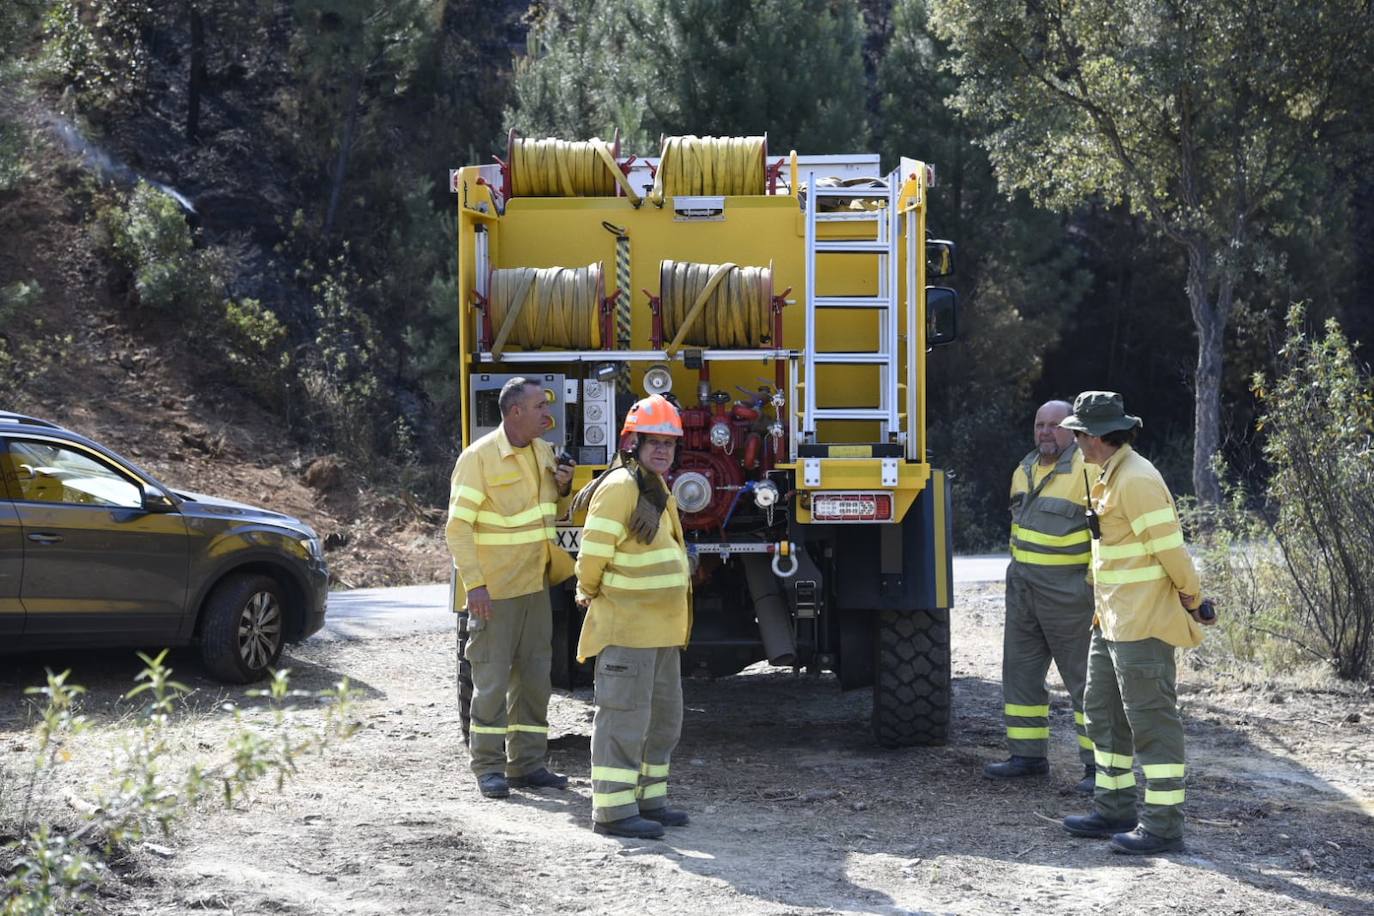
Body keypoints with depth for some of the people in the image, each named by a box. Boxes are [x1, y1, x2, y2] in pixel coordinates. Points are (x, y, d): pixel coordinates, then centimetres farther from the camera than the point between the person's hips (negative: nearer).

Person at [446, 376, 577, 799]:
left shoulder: (543, 451, 9)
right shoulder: (479, 457, -14)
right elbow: (458, 526, -15)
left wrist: (562, 488, 1)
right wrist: (474, 584, -21)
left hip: (535, 585, 7)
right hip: (494, 590, -7)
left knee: (534, 676, 10)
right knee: (492, 678, -2)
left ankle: (527, 763, 19)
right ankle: (489, 768, 5)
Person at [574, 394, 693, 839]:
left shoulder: (658, 490, 16)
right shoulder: (619, 488, -16)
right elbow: (593, 552, -19)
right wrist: (591, 593, -4)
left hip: (661, 629, 10)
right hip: (626, 630, -10)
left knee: (662, 719, 16)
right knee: (624, 718, -8)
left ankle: (647, 799, 25)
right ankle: (614, 809, -6)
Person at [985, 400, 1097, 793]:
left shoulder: (1087, 471, -14)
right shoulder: (1025, 470, 12)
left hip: (1069, 594, -8)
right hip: (1023, 590, 8)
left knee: (1084, 678, -4)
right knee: (1021, 671, 12)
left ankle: (1099, 764, 1)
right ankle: (1028, 755, 21)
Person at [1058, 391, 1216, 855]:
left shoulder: (1136, 480, -18)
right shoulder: (1113, 477, 16)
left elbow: (1169, 546, -20)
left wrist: (1192, 599, -9)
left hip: (1142, 625, -11)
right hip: (1113, 621, 11)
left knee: (1151, 721, -7)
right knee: (1104, 712, 18)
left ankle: (1162, 826, -4)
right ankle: (1115, 810, 27)